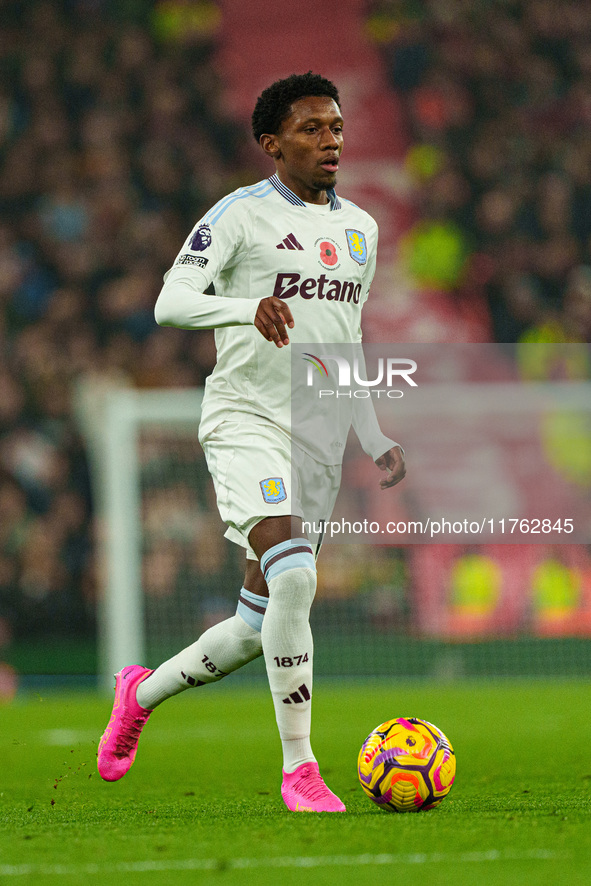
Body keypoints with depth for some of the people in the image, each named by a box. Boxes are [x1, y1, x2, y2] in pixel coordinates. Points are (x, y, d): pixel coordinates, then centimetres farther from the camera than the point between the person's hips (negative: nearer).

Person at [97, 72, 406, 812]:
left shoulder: (359, 229, 17)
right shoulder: (241, 215, -4)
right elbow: (171, 302, -16)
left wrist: (373, 440, 17)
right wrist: (250, 307, -35)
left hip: (318, 440, 7)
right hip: (247, 422, -7)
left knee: (259, 628, 7)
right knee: (292, 578, -27)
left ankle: (143, 692, 34)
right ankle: (299, 770, -20)